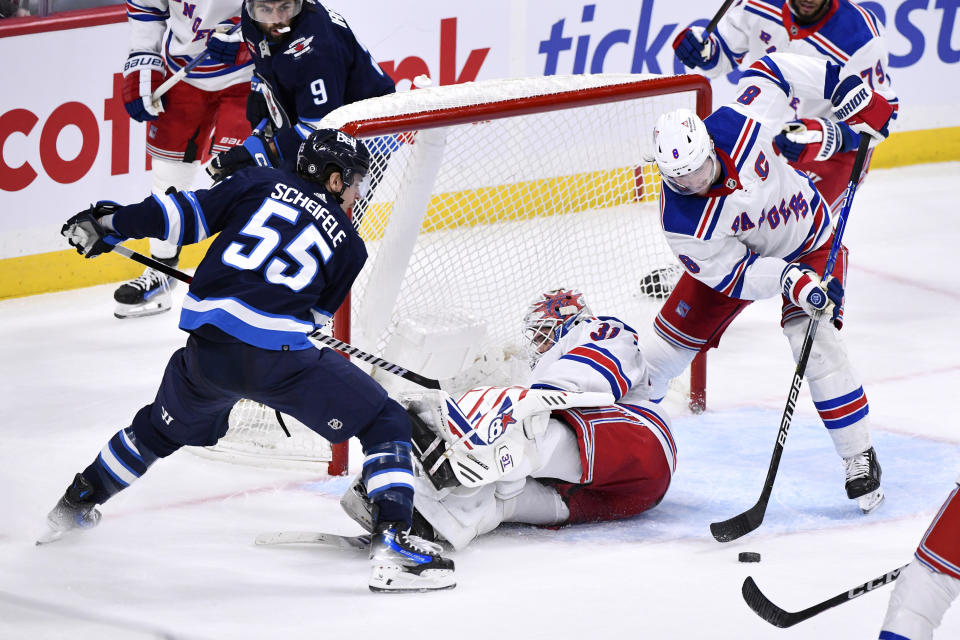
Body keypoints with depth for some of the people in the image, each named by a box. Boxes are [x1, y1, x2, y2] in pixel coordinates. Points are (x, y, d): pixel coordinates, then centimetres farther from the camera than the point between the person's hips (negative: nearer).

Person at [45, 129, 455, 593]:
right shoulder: (349, 244, 14)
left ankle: (75, 506, 49)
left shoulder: (261, 183, 16)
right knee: (386, 424, 5)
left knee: (163, 428, 33)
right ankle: (392, 545, -11)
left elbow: (189, 214, 9)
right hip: (277, 355, -4)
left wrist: (112, 222, 20)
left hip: (206, 346, 4)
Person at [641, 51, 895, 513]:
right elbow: (731, 273, -27)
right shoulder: (681, 221, -34)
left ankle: (859, 456, -8)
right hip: (737, 255, 1)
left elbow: (769, 71, -16)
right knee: (673, 339, 3)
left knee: (816, 342, -19)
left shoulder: (736, 124, -34)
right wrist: (790, 282, -43)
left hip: (811, 243, -1)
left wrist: (849, 92, -15)